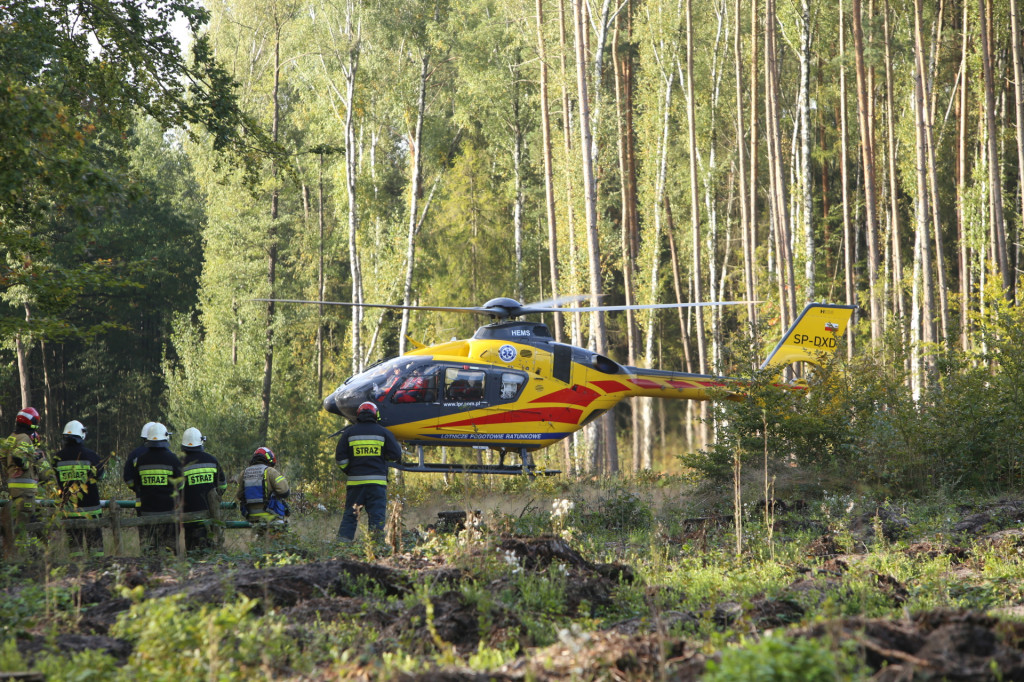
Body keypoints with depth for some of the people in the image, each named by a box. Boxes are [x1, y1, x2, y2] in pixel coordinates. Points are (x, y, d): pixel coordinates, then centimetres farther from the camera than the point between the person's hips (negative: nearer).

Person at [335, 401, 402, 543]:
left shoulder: (349, 433, 4)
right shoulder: (383, 432, 2)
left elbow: (340, 458, 3)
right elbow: (396, 455, 3)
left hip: (355, 481, 1)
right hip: (377, 482, -1)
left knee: (350, 514, 8)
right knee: (377, 515, 1)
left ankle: (343, 539, 2)